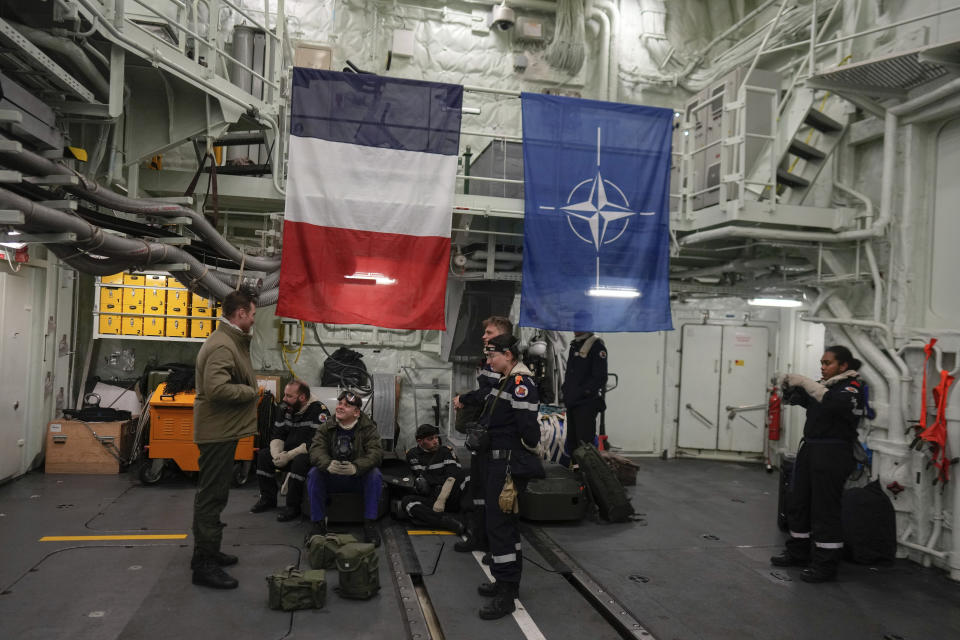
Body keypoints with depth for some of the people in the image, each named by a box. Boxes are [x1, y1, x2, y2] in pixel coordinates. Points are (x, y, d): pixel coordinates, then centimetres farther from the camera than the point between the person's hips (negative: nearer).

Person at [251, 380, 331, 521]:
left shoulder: (319, 410, -19)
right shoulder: (286, 410, 7)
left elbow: (315, 442, -26)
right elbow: (277, 436, 8)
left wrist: (289, 455, -25)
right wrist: (277, 454, -14)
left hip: (312, 456, -8)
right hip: (288, 453, 8)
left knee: (300, 461, -36)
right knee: (263, 455, -6)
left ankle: (293, 506, -23)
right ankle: (268, 499, 5)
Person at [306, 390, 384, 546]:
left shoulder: (369, 428, -5)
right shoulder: (326, 427, 1)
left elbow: (376, 453, -21)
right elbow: (316, 450, -15)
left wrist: (356, 467, -42)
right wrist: (328, 464, -40)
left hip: (358, 479, -2)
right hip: (331, 479, 2)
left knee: (375, 475, -30)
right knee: (313, 473, -25)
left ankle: (370, 525, -22)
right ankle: (318, 524, -17)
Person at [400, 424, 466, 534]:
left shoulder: (446, 450, 6)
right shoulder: (412, 454, 9)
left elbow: (454, 476, -7)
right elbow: (421, 478, 2)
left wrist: (441, 499, -19)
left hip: (450, 499, -1)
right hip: (429, 499, 1)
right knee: (406, 501, -27)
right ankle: (449, 522, -38)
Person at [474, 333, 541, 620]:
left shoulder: (520, 382, -18)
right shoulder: (507, 381, 15)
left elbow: (528, 427, -23)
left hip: (509, 466, -11)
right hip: (498, 462, 11)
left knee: (499, 524, -7)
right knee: (504, 522, 19)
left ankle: (505, 595, 2)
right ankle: (508, 581, 32)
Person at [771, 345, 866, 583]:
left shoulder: (852, 387, -9)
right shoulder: (825, 384, 13)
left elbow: (835, 403, -30)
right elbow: (799, 399, 12)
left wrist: (805, 383, -27)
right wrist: (789, 387, -8)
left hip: (833, 454, -8)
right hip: (810, 448, 8)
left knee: (825, 509, -4)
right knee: (797, 503, 14)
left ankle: (826, 564, 6)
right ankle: (798, 552, 28)